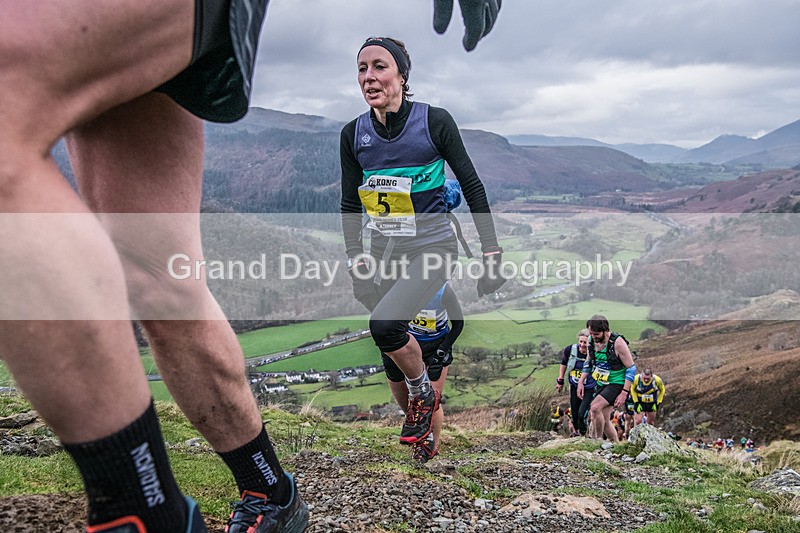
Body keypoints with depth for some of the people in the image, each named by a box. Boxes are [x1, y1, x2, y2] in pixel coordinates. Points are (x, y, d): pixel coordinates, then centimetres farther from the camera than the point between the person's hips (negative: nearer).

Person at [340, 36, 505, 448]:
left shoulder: (435, 121, -11)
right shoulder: (353, 134, 0)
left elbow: (472, 186, -6)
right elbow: (350, 205, 7)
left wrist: (491, 252, -6)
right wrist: (354, 257, -3)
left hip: (432, 247, -5)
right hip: (383, 251, 5)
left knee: (385, 324, -25)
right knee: (392, 350, 11)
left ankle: (424, 395, 3)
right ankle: (415, 416, 35)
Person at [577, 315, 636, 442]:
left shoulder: (618, 343, -22)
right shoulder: (592, 340, -4)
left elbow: (631, 368, -17)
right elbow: (588, 362, 14)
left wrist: (624, 393, -20)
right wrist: (581, 381, 6)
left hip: (617, 384, -7)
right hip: (601, 384, 7)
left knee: (595, 408, -25)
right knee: (604, 420, 9)